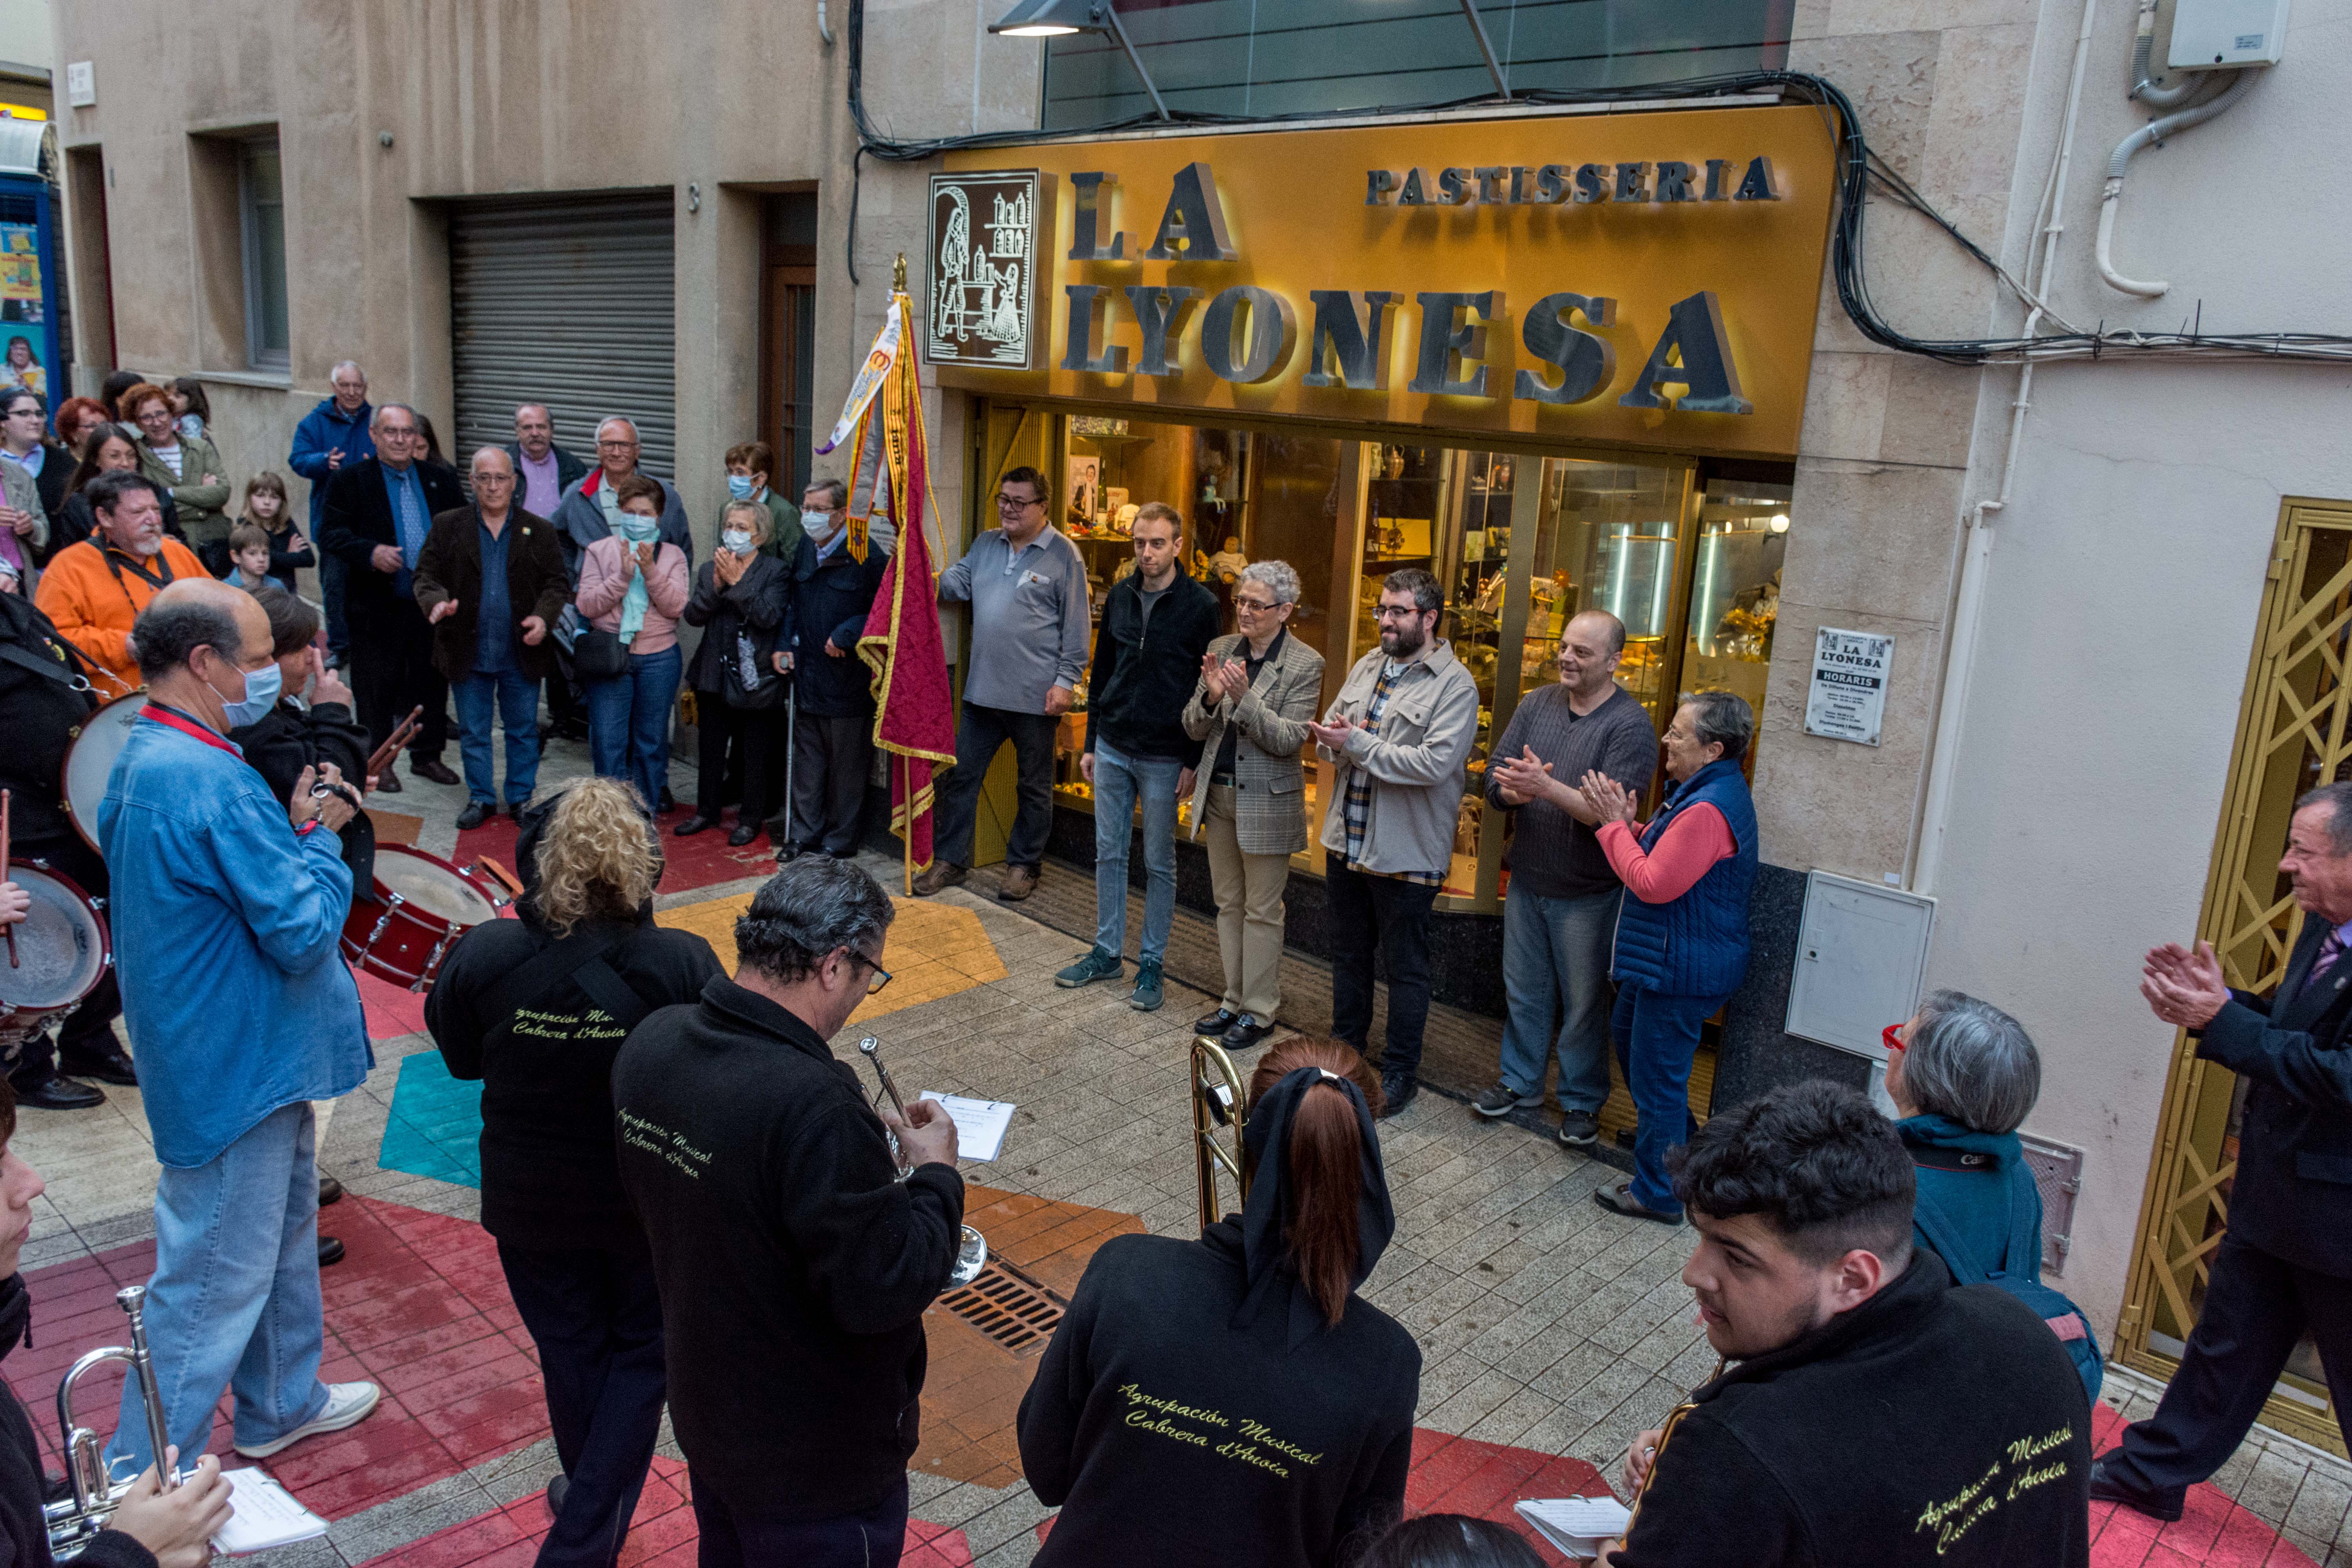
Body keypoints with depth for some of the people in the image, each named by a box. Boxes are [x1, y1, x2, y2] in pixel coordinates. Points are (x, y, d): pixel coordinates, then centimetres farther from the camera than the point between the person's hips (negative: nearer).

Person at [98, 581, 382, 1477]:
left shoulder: (144, 759, 5)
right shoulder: (212, 783, -28)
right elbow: (305, 931, -26)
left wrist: (295, 828, 2)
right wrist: (322, 838, -10)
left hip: (240, 1056, 11)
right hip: (237, 1067, -11)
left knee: (284, 1225, 25)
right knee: (213, 1280, 3)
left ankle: (281, 1405, 43)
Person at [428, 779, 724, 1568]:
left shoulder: (484, 956, -22)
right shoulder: (683, 964, -28)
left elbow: (459, 1057, -3)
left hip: (532, 1201, 2)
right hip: (652, 1203, -2)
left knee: (571, 1350, 26)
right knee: (643, 1352, 22)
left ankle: (590, 1498, 50)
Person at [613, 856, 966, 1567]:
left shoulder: (650, 1042, -10)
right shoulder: (814, 1105, -36)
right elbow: (885, 1291, -30)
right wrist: (936, 1173, -14)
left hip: (705, 1415, 8)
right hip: (814, 1466, -7)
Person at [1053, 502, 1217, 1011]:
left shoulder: (1200, 606, -9)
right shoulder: (1119, 597, 5)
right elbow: (1101, 673, 12)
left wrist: (1194, 761, -11)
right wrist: (1090, 743, 10)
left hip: (1164, 756, -5)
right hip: (1112, 748, 5)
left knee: (1158, 864, 7)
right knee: (1109, 854, 12)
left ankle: (1152, 965, 18)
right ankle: (1107, 954, 25)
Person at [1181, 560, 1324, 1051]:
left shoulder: (1305, 664, -10)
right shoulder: (1221, 650, 4)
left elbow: (1289, 739, -16)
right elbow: (1194, 729, 3)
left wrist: (1244, 698, -28)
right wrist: (1210, 697, -18)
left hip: (1267, 802, -5)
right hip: (1218, 794, 5)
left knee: (1261, 911, 4)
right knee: (1228, 904, 15)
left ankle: (1258, 1011, 15)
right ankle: (1234, 1001, 27)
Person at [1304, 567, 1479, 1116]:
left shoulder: (1454, 686, -13)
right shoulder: (1367, 666, 9)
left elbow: (1435, 763, -25)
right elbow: (1329, 734, 12)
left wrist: (1358, 745, -23)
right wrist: (1333, 738, -13)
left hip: (1405, 852, -7)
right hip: (1347, 839, 7)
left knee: (1406, 968, 7)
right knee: (1349, 954, 20)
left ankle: (1400, 1072, 21)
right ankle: (1347, 1047, 37)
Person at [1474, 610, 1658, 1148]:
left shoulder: (1630, 726, -15)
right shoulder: (1535, 706, 2)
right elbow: (1495, 782, -1)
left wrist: (1547, 787, -34)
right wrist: (1516, 790, -24)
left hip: (1588, 893, -5)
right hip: (1527, 880, 5)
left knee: (1584, 1001, 7)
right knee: (1523, 989, 18)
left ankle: (1582, 1101, 24)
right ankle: (1521, 1080, 36)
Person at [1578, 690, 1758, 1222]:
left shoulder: (1708, 810, -27)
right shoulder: (1704, 791, 8)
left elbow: (1654, 884, -26)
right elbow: (1661, 860, 12)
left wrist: (1615, 825, -18)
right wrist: (1630, 825, -5)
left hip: (1682, 971, -12)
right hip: (1670, 959, 12)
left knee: (1656, 1073, 0)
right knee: (1627, 1029, 30)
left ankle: (1658, 1193, 14)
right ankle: (1674, 1135, 48)